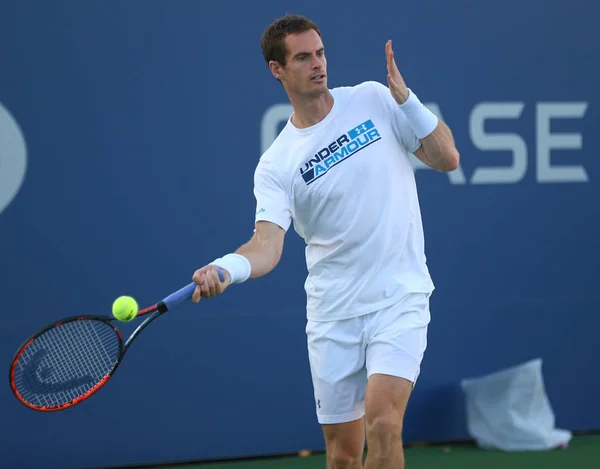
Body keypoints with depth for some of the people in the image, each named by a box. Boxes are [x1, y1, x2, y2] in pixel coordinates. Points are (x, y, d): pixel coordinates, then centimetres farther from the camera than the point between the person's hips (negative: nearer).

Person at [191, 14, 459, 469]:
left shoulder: (374, 100, 2)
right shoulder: (276, 165, -1)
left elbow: (447, 158, 2)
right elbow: (268, 243, -14)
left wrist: (405, 99, -11)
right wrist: (226, 268, -36)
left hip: (399, 297, -2)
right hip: (333, 312, 2)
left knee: (383, 424, -21)